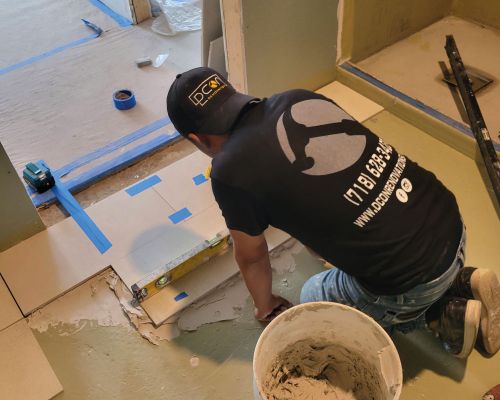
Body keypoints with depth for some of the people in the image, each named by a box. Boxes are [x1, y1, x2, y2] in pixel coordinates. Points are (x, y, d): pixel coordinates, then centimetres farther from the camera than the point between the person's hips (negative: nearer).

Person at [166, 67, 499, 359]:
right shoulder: (299, 98, 5)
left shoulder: (230, 171, -14)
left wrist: (268, 308, 26)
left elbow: (251, 257, 5)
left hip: (409, 283, -7)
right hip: (451, 223, 7)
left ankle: (446, 317, 14)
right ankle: (461, 284, 20)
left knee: (315, 299, 22)